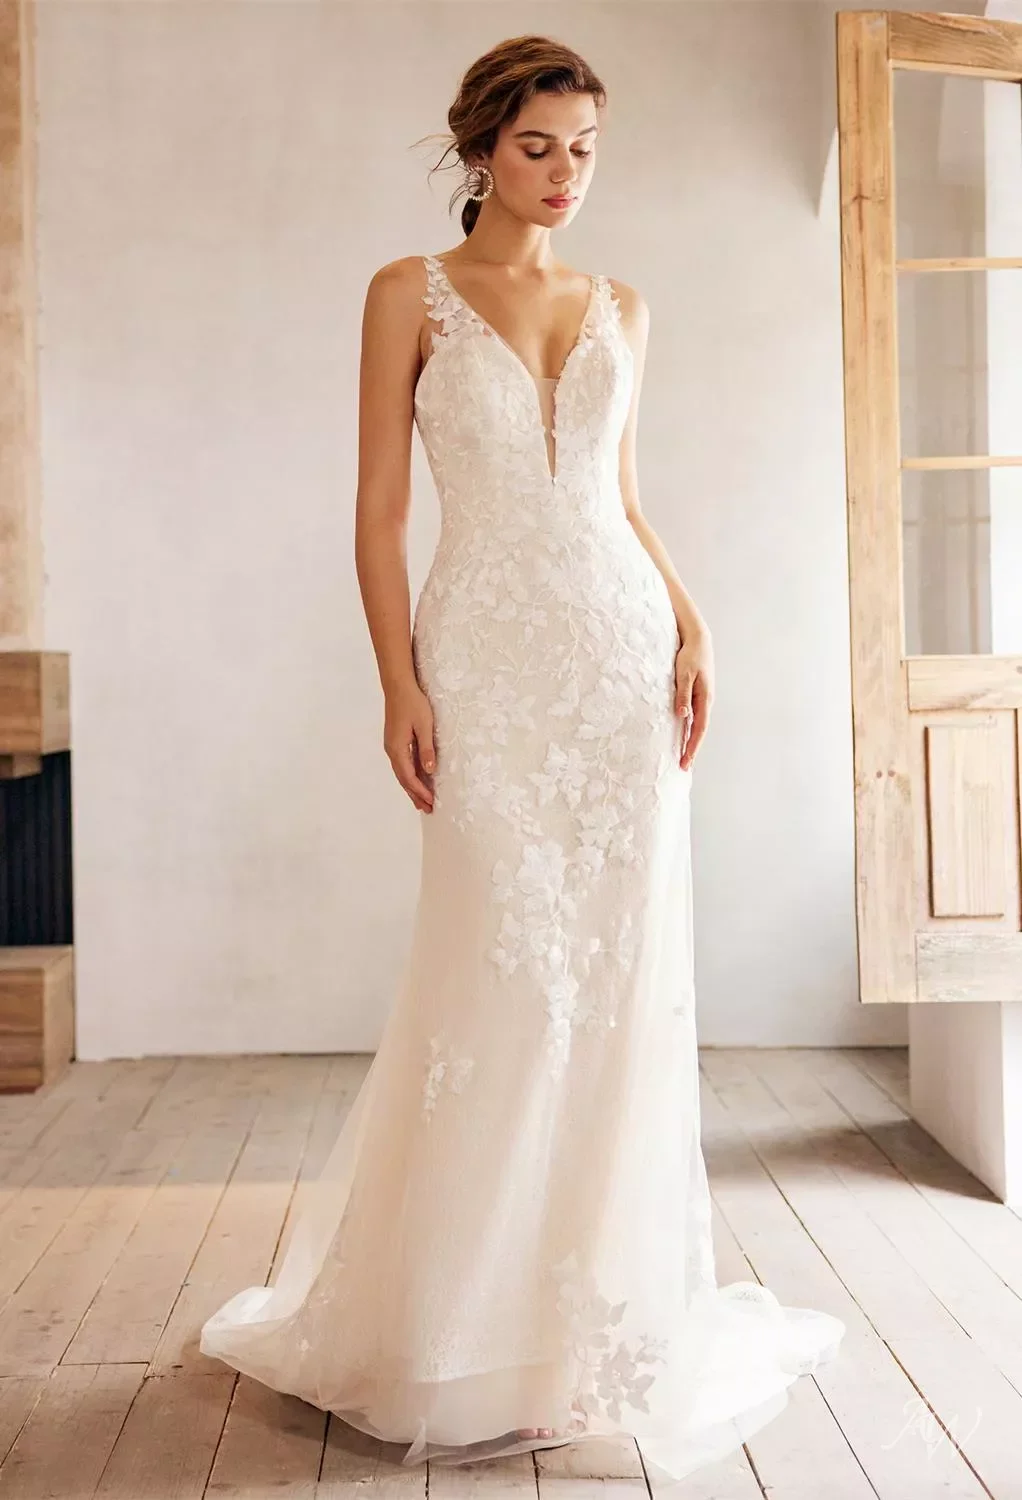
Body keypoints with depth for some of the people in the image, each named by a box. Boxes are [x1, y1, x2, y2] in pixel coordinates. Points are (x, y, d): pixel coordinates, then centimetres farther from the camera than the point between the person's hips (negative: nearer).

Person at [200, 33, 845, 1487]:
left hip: (624, 653, 4)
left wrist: (690, 621, 3)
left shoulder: (621, 309, 16)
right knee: (503, 982, -4)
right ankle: (467, 1338, 15)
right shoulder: (410, 294, 4)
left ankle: (606, 1301, 21)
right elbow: (379, 508, -1)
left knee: (623, 977, 4)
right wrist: (400, 683, -11)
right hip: (490, 658, -4)